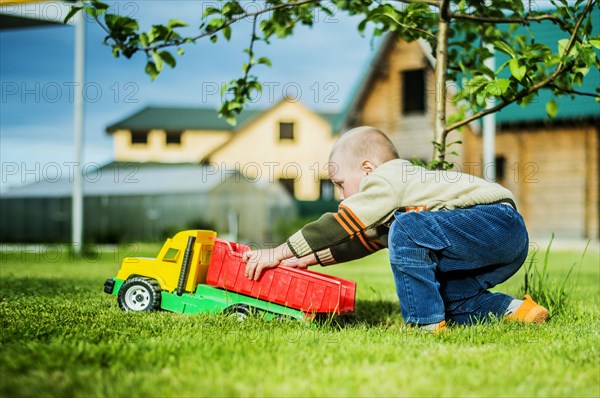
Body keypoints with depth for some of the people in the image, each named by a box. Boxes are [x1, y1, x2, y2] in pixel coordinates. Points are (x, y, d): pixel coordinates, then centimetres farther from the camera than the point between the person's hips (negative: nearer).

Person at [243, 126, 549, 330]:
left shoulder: (386, 181, -6)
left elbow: (338, 225, -8)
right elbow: (361, 238, 32)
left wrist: (278, 253, -4)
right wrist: (309, 259, 24)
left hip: (498, 221, -11)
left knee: (407, 230, -23)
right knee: (446, 296, 19)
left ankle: (426, 324, -19)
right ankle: (516, 310, 16)